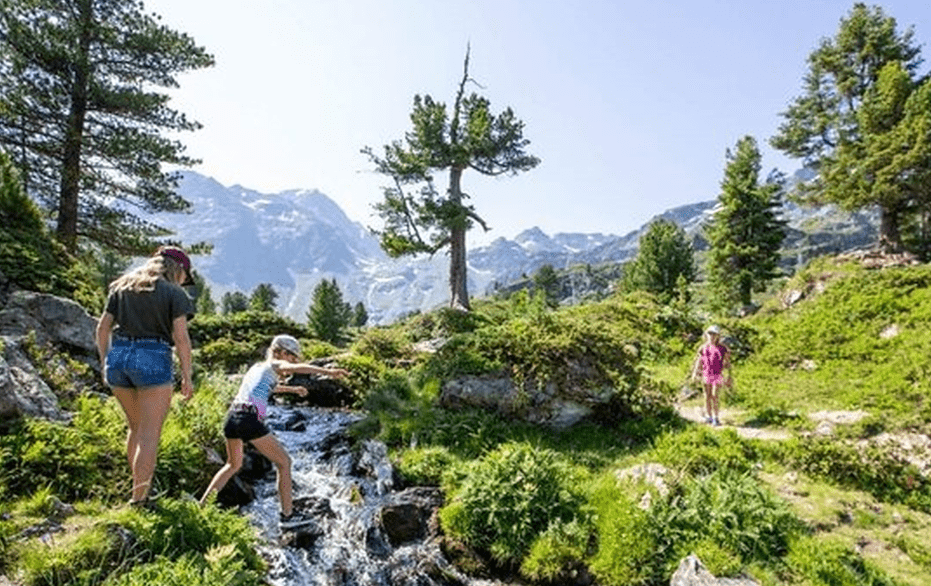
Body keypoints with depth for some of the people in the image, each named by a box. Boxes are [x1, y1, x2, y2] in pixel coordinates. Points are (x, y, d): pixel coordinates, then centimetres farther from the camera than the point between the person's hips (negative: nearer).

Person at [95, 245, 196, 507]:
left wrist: (105, 363, 20)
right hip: (153, 359, -6)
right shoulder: (174, 293, -2)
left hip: (118, 356, 6)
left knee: (136, 426, 22)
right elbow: (181, 337, -9)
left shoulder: (121, 287, 15)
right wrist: (187, 376, -5)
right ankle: (138, 498, 3)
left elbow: (102, 327, 12)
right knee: (149, 434, 1)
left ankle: (141, 486, 30)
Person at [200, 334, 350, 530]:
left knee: (233, 465, 31)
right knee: (284, 462, 6)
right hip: (250, 419, -8)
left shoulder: (256, 367, 26)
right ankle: (287, 515, 8)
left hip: (232, 417, 8)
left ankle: (202, 506, 31)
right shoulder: (275, 365, 5)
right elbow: (299, 368, -16)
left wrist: (292, 389, 57)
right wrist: (328, 372, -25)